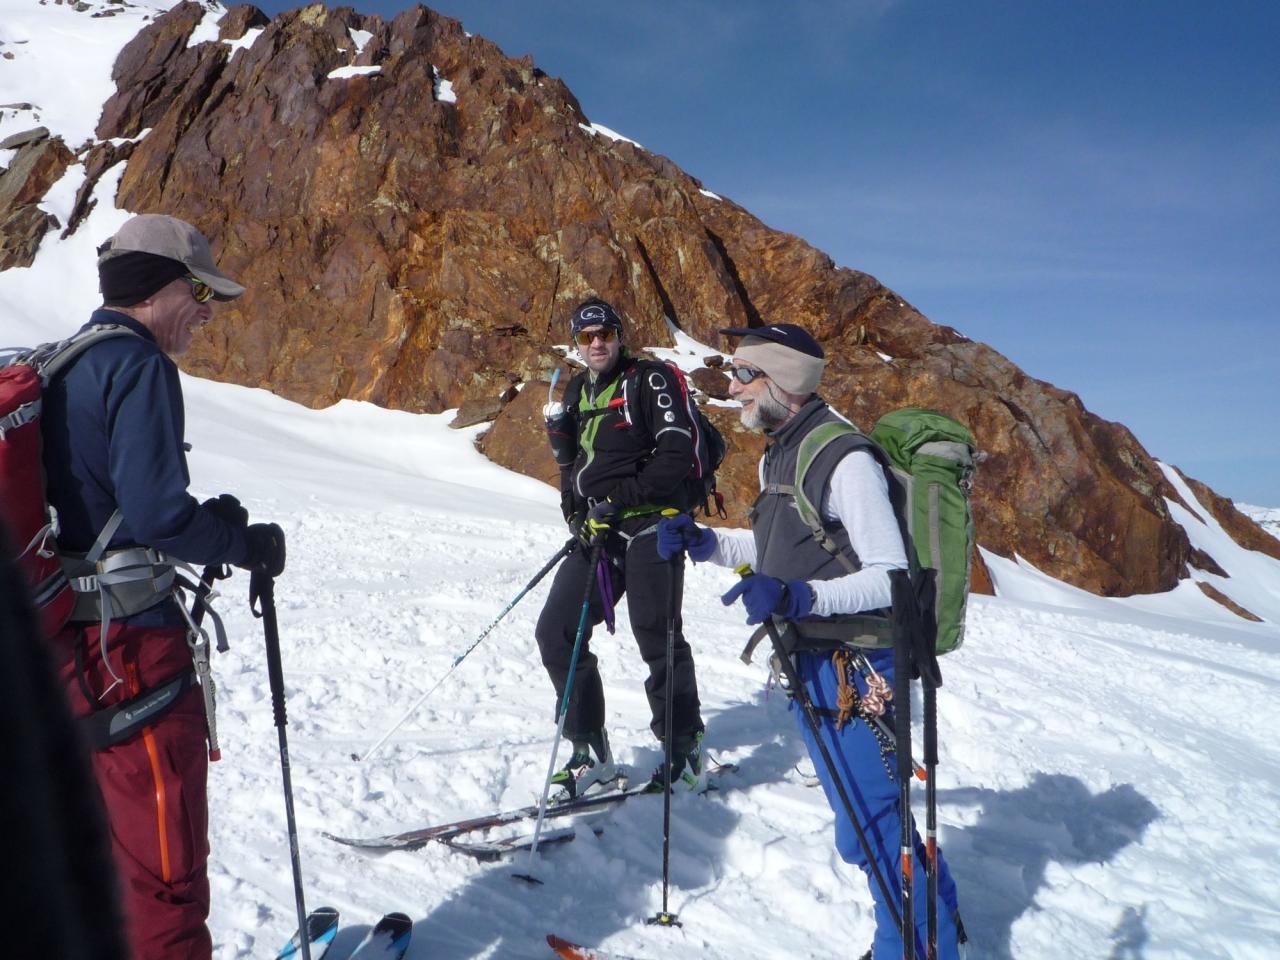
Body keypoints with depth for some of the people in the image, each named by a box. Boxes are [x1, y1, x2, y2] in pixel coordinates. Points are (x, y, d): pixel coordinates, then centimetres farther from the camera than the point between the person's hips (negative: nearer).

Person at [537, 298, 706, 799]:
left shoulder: (651, 379, -3)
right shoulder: (576, 391, 18)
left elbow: (677, 453, -13)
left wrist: (619, 499, -16)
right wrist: (575, 512, 2)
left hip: (648, 524, -7)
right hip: (595, 532, 7)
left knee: (657, 638, -6)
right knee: (556, 632, 0)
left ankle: (686, 751, 12)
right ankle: (589, 750, 13)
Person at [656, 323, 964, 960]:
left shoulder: (846, 461, -21)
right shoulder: (776, 456, 8)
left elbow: (890, 577, -21)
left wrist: (796, 596, -33)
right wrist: (701, 542, 7)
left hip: (857, 670, -9)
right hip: (811, 664, 9)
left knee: (870, 828, 0)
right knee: (861, 817, 21)